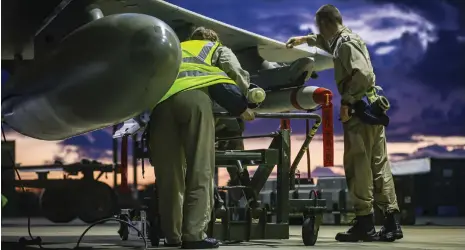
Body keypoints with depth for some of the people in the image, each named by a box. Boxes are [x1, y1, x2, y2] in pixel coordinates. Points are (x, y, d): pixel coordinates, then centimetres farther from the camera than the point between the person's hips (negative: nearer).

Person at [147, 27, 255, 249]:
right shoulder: (218, 48, 33)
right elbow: (237, 74, 15)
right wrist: (241, 106, 25)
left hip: (160, 98, 4)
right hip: (193, 94, -3)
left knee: (168, 173, 6)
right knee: (200, 170, -4)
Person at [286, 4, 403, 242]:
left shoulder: (346, 44, -10)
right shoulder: (344, 40, 19)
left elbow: (363, 74, -23)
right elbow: (326, 41, 43)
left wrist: (347, 101, -18)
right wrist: (305, 39, 39)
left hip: (360, 110, -9)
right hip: (371, 108, 9)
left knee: (358, 166, -6)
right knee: (379, 165, 7)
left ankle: (364, 223, -4)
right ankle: (391, 222, 7)